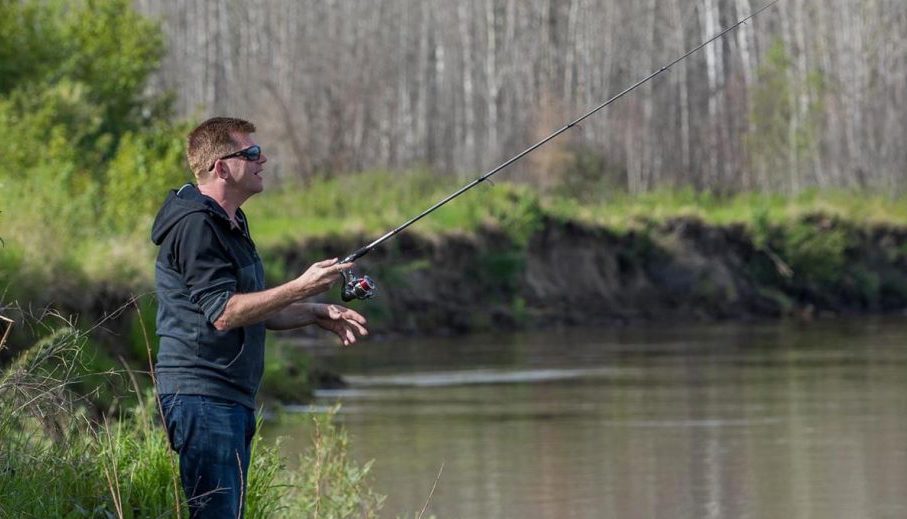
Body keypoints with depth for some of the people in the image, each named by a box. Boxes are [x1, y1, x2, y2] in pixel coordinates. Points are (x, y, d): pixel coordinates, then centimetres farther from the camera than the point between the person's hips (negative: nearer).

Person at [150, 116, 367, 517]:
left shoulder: (231, 224, 20)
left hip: (234, 399, 10)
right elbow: (223, 313, -21)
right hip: (201, 397, -10)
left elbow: (256, 311, 27)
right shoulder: (194, 226, -13)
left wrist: (318, 314, 12)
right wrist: (301, 288, -19)